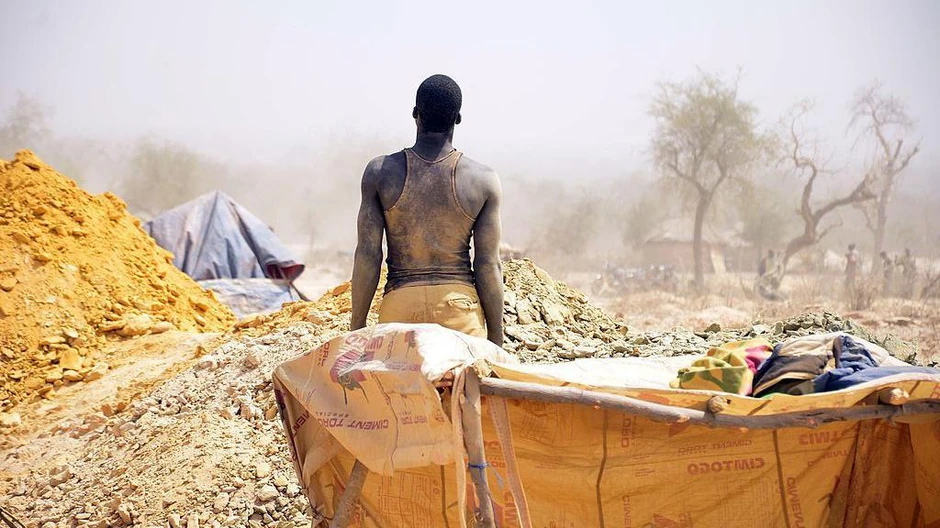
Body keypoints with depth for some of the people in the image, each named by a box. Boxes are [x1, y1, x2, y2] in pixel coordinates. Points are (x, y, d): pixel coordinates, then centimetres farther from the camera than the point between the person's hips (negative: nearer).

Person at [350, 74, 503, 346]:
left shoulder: (380, 172, -1)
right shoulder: (484, 180, -2)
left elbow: (367, 256, -2)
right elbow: (488, 265, -2)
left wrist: (356, 329, 5)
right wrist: (496, 340, 6)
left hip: (400, 305, 0)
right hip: (460, 306, 0)